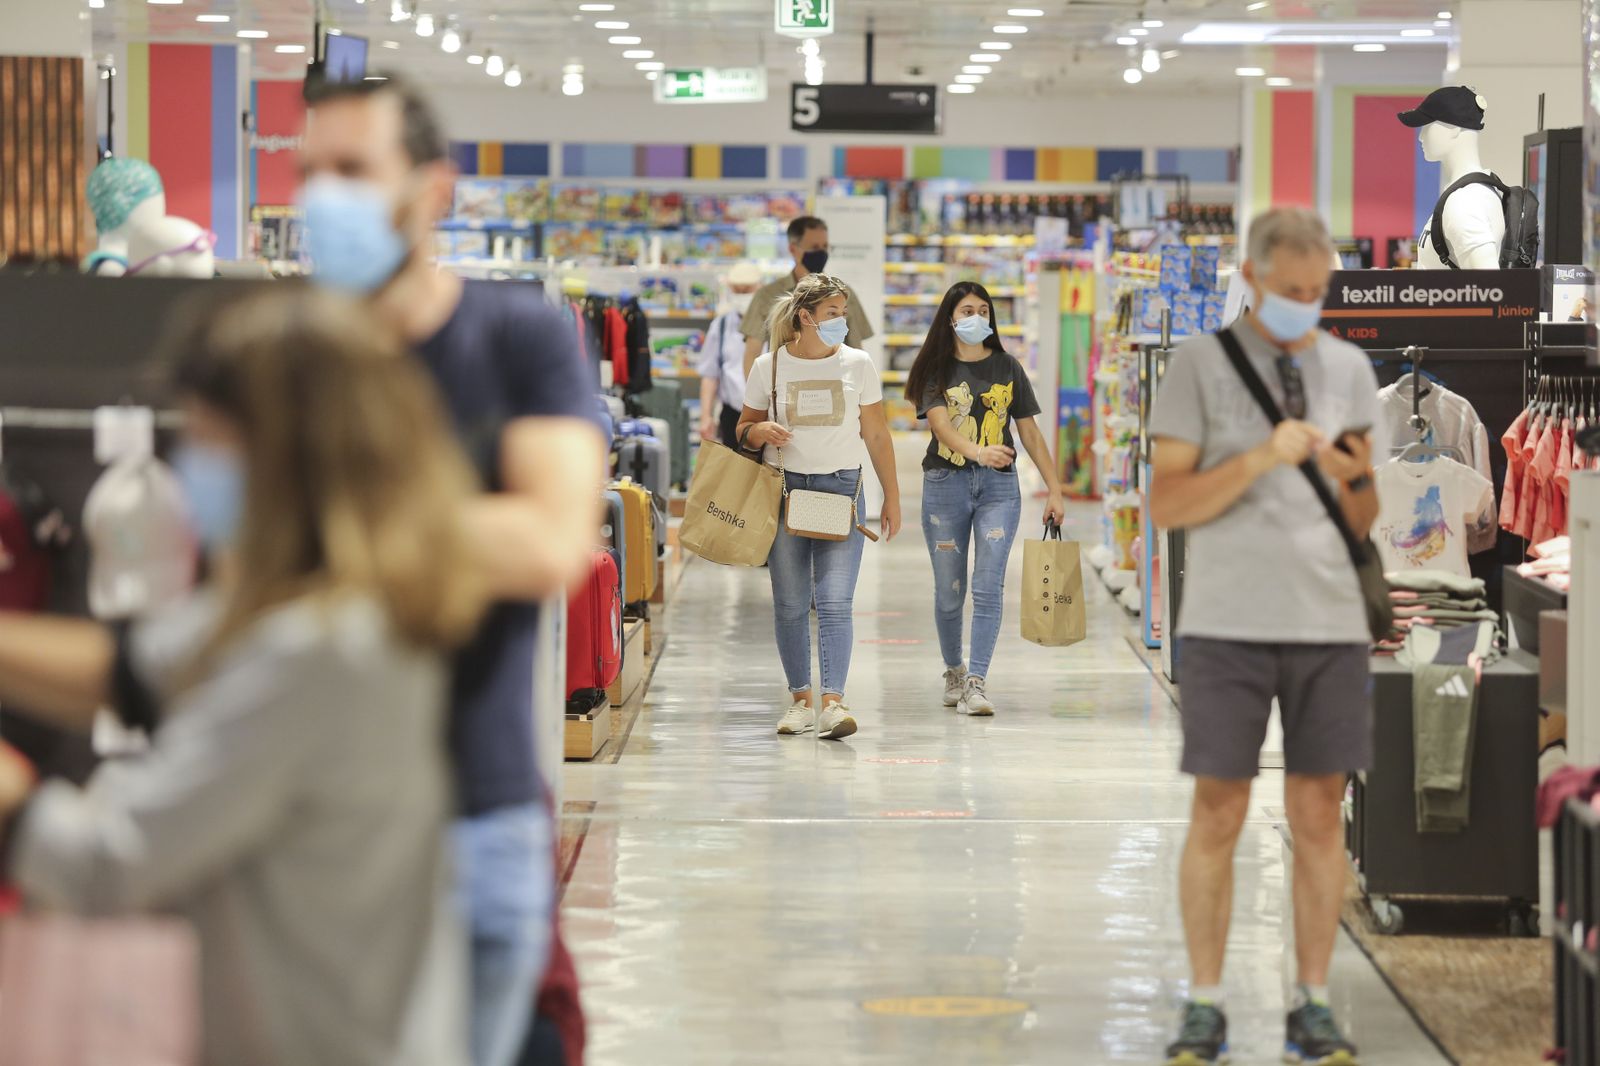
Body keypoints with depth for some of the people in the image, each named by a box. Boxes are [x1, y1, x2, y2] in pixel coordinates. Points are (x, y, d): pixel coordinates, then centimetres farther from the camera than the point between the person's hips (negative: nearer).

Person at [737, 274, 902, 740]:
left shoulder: (857, 364, 5)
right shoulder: (769, 367, 3)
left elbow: (877, 435, 9)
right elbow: (744, 430, 13)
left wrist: (892, 496, 7)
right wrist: (760, 431, -11)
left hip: (841, 490, -1)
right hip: (784, 489, 1)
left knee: (834, 601, -12)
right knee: (790, 604, 3)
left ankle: (833, 702, -19)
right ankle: (800, 700, 13)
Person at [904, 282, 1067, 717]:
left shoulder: (1007, 369, 9)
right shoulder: (937, 370, 2)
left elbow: (1030, 432, 11)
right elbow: (939, 422, -14)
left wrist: (1055, 490, 6)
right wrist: (977, 451, -34)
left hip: (998, 486, 0)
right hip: (945, 484, 0)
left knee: (987, 587, -11)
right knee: (949, 591, 7)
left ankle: (976, 682, -14)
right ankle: (954, 671, 28)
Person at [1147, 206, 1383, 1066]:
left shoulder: (1349, 369, 10)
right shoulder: (1200, 365, 0)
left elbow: (1362, 524, 13)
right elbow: (1167, 503, -5)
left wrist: (1353, 476, -9)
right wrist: (1260, 458, -17)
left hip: (1329, 620, 3)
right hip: (1228, 621, -3)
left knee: (1319, 811, 3)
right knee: (1218, 812, -1)